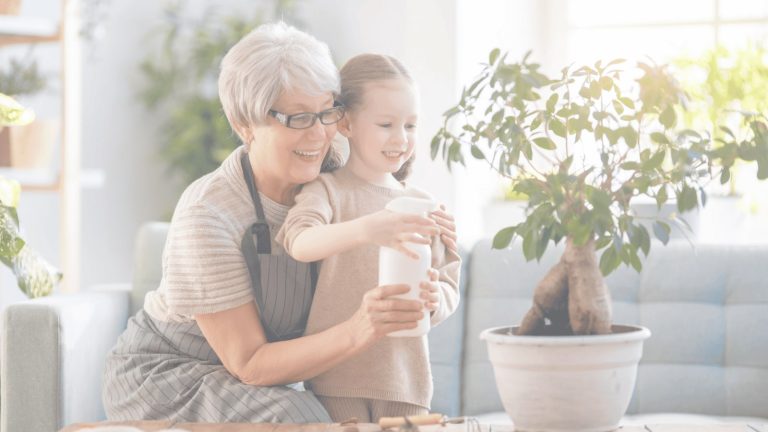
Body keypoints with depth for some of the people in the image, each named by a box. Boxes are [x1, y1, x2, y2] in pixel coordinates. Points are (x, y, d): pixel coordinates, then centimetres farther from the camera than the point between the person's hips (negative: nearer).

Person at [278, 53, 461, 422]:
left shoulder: (422, 204, 10)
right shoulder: (327, 189, -2)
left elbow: (449, 286, 13)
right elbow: (300, 242, -23)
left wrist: (435, 300, -12)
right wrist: (365, 229, -41)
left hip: (405, 377, 4)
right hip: (337, 378, -4)